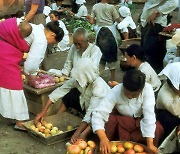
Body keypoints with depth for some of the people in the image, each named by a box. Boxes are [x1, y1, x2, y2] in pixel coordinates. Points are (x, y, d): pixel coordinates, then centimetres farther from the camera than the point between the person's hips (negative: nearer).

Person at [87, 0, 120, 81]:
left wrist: (89, 17, 23)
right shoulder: (111, 7, -6)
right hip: (110, 30, -2)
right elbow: (118, 20, -3)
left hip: (100, 31, 3)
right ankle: (112, 77, 14)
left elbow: (92, 21, 3)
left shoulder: (95, 7, 2)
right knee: (112, 53, 8)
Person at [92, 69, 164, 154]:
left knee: (157, 129, -30)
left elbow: (149, 116, -31)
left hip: (140, 121, 1)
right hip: (121, 122, 0)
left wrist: (150, 144, -39)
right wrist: (103, 138, -52)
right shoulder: (115, 92, -28)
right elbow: (98, 114, -36)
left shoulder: (147, 89, -28)